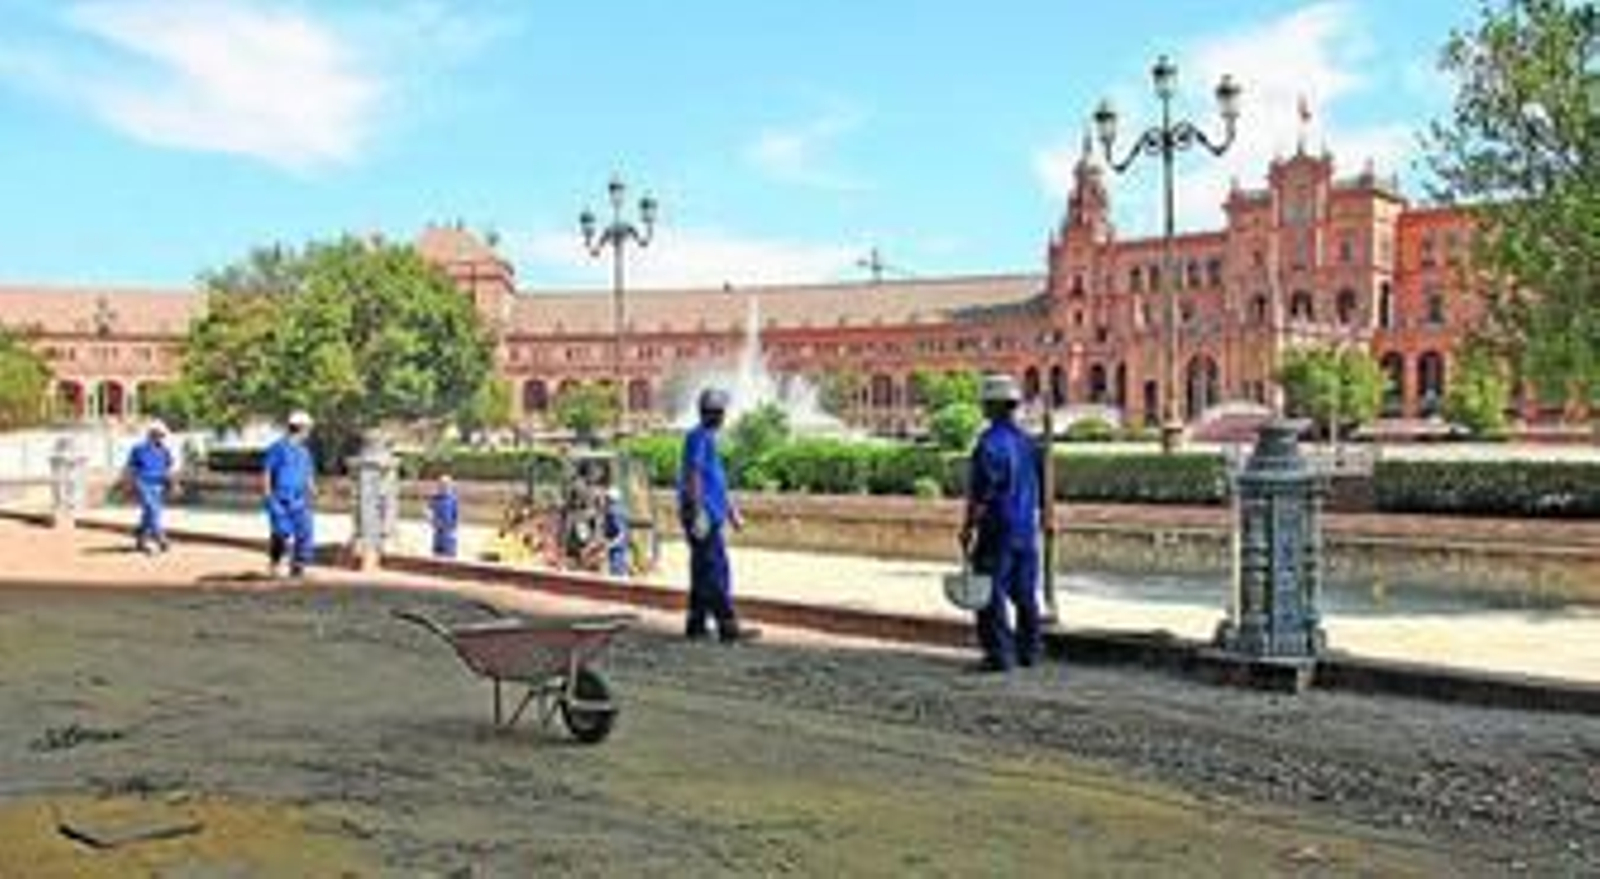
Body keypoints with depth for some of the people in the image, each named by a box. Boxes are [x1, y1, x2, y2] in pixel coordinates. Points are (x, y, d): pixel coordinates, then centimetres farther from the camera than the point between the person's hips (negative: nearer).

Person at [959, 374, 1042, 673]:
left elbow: (982, 493, -18)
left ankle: (999, 655, -5)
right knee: (1025, 593, 13)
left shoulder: (991, 441, -14)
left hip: (997, 528, -8)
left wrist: (968, 528, -13)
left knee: (992, 594, -4)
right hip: (1027, 528, 8)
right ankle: (1028, 651, 20)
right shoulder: (1027, 441, 11)